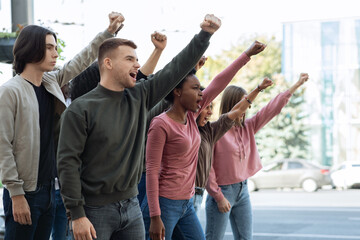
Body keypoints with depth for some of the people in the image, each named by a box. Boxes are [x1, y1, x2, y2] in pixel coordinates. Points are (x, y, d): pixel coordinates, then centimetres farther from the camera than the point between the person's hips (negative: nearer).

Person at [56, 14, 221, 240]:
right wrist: (77, 214, -18)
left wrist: (205, 34, -4)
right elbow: (68, 163, -14)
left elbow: (177, 68, 4)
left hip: (131, 205, 6)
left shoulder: (139, 97, 5)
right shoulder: (81, 109, -12)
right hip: (95, 210, -6)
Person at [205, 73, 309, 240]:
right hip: (222, 191, -7)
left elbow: (272, 108, 9)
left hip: (243, 190, 7)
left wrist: (297, 84, 8)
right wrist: (219, 197, -15)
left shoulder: (247, 127, 8)